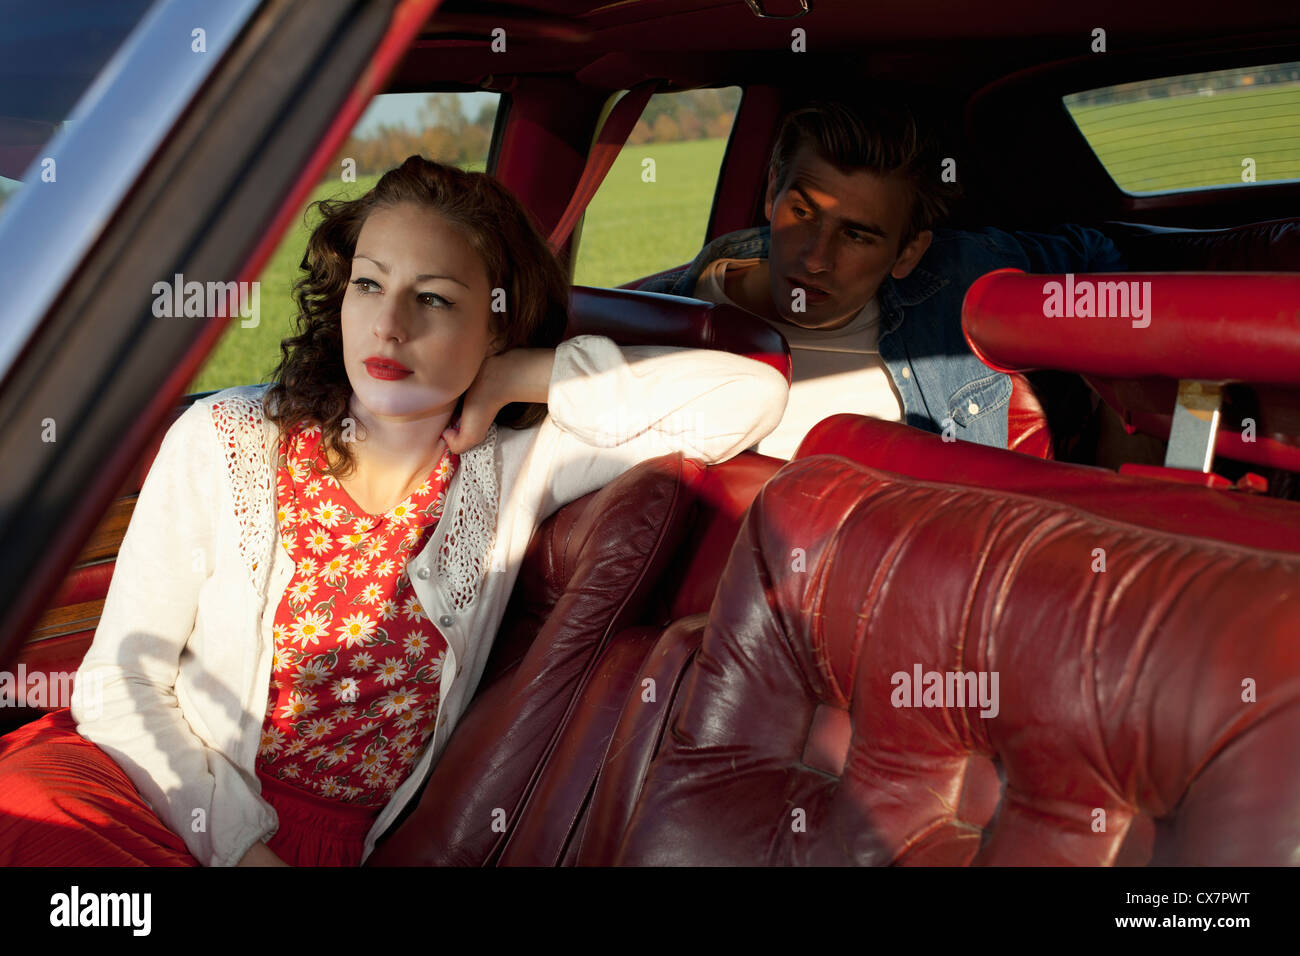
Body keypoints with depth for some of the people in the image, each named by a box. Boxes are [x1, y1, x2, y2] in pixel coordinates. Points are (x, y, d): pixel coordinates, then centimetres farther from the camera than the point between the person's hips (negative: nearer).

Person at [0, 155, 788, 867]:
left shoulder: (516, 467, -2)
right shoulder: (226, 441, -3)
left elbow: (750, 395, -10)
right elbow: (121, 673, -1)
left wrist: (519, 379, -10)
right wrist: (238, 839, -13)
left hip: (335, 841, 0)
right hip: (154, 792, 0)